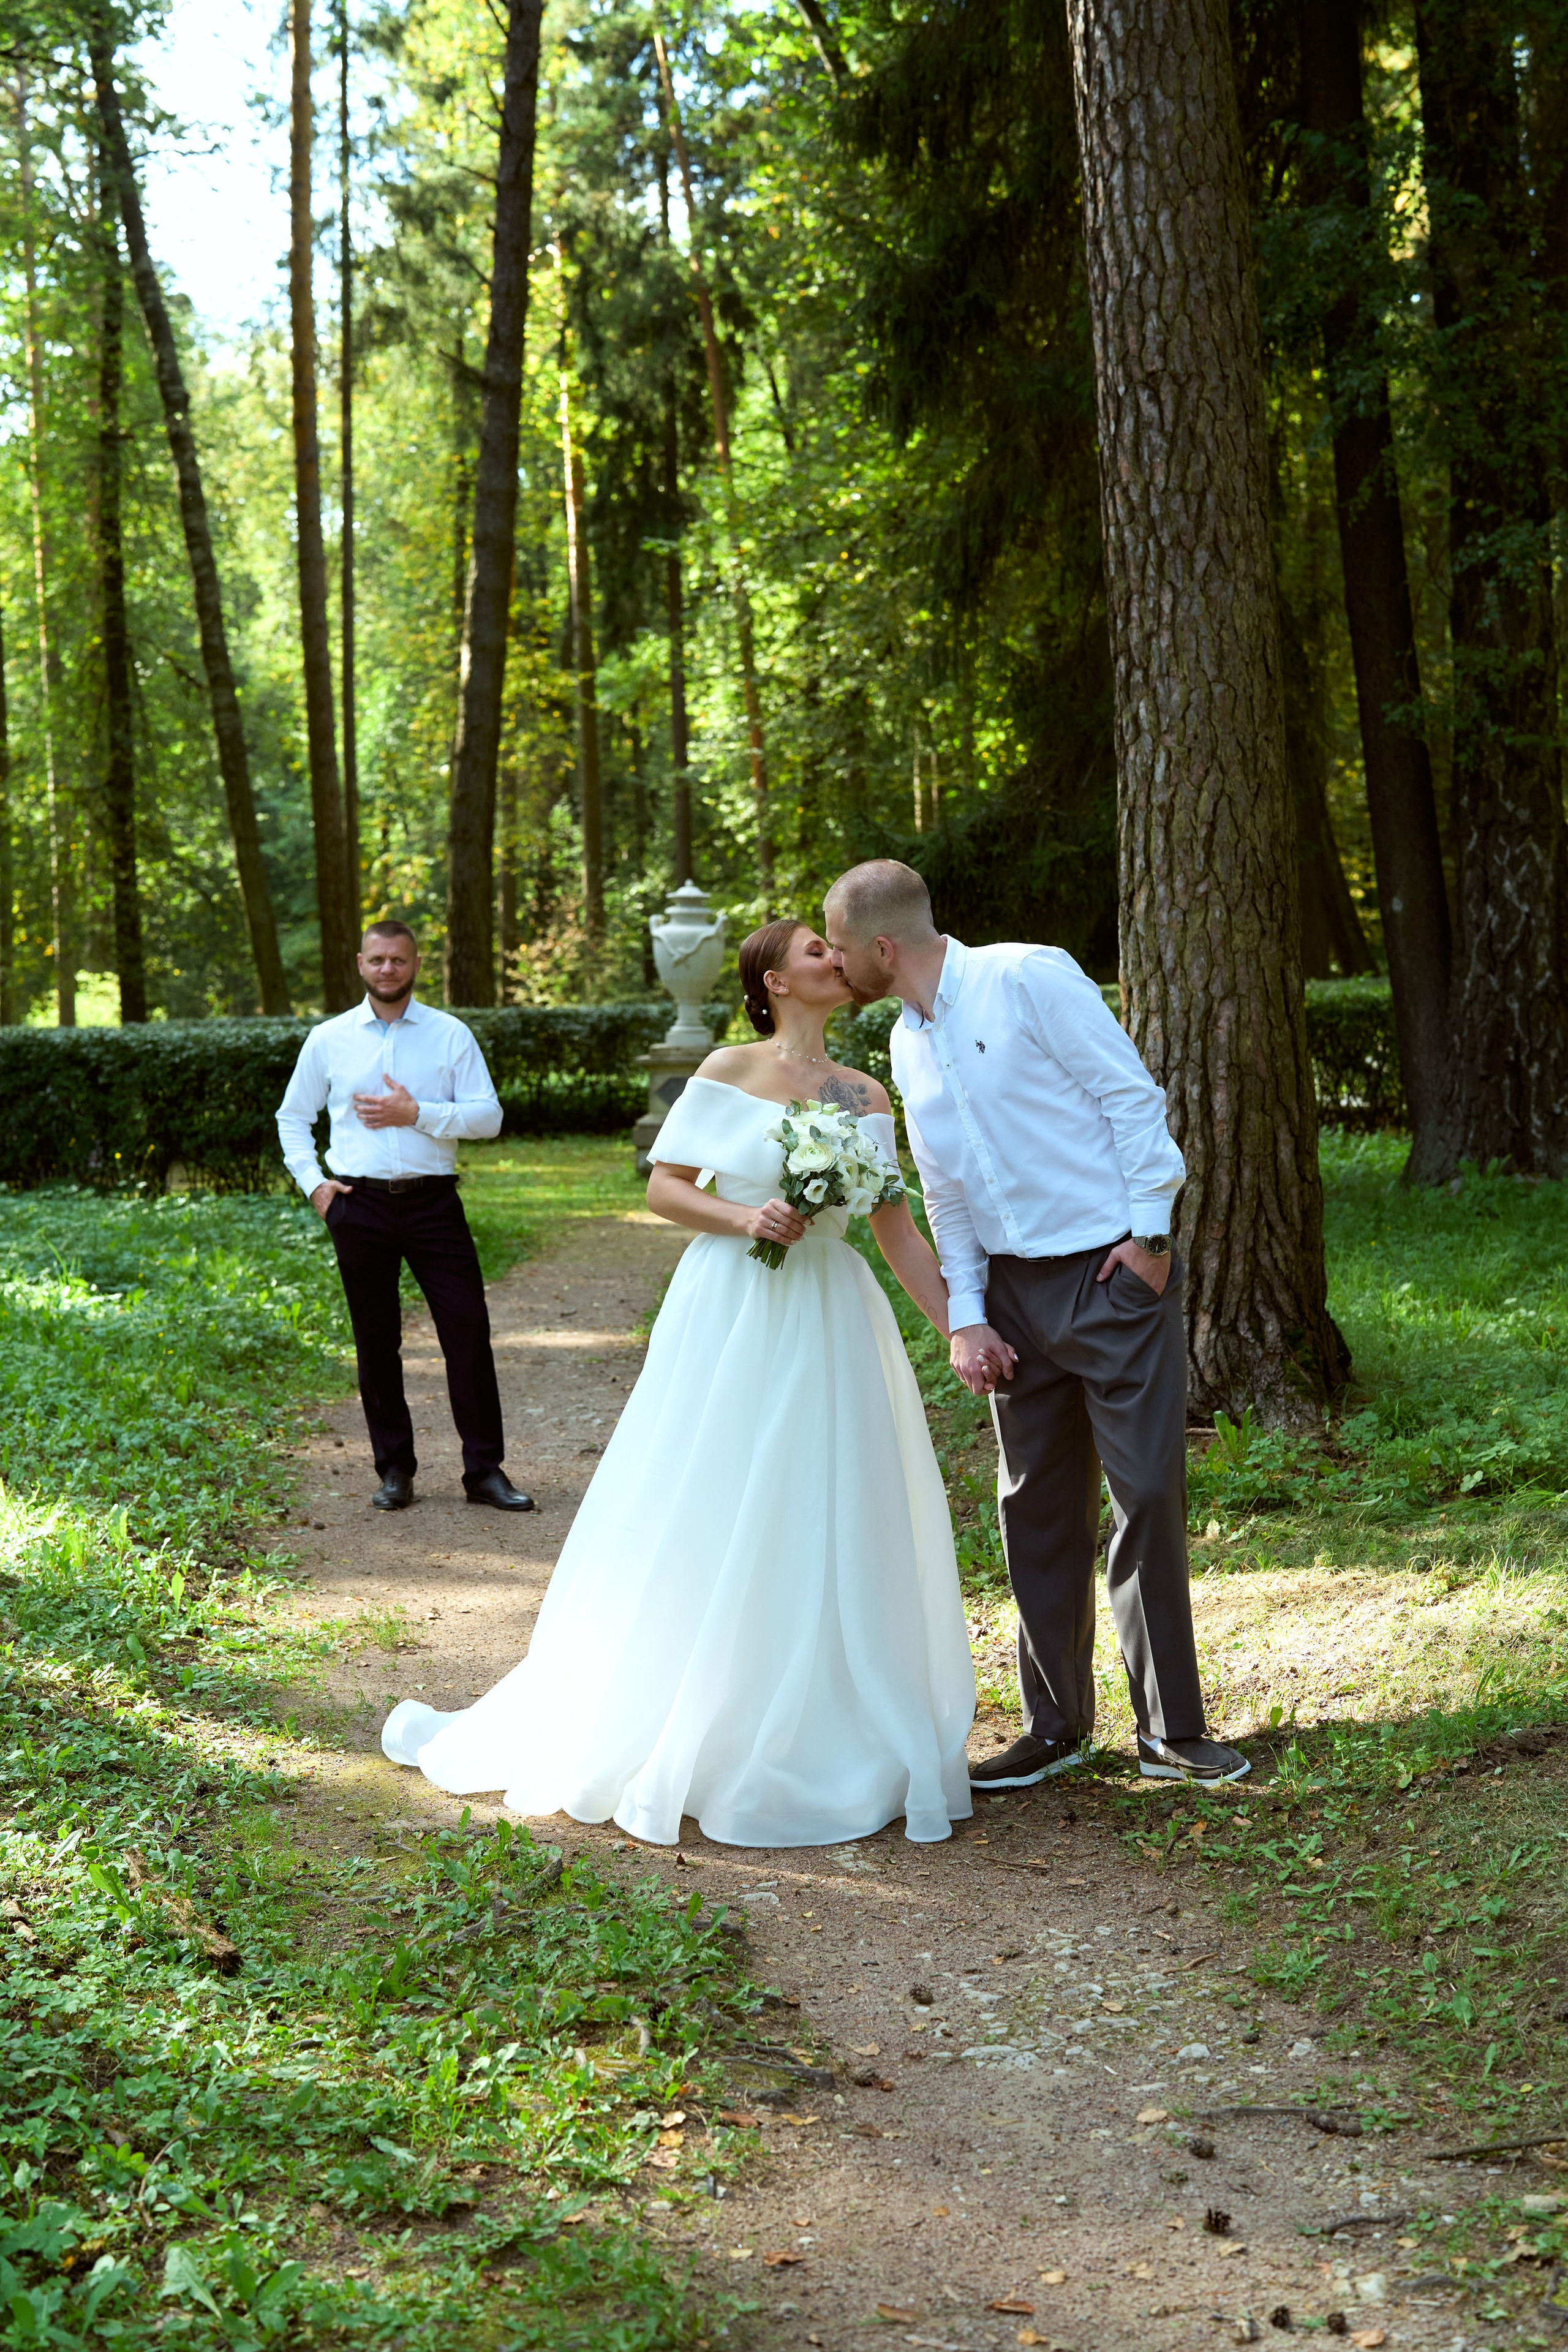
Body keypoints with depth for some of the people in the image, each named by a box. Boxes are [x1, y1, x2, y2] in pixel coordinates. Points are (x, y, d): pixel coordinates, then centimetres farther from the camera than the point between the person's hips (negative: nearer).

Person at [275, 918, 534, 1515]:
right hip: (359, 1205, 1)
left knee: (468, 1331, -5)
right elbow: (293, 1117, 18)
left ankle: (485, 1470, 4)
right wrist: (312, 1182, 4)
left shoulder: (451, 1035, 4)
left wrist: (417, 1114, -13)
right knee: (376, 1343, 6)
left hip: (433, 1200, -1)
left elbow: (488, 1115, -2)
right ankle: (394, 1470, 18)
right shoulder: (328, 1039, 8)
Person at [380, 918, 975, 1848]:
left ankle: (821, 1739, 15)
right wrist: (744, 1217, -15)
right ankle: (687, 1736, 12)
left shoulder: (866, 1097, 9)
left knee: (832, 1528, 3)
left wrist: (959, 1326, 0)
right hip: (730, 1316, -3)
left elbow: (897, 1225, 8)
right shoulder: (729, 1072, 0)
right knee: (706, 1529, 0)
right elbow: (665, 1186, 1)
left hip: (830, 1326, 3)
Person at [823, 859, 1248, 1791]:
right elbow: (946, 1193, 14)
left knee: (1149, 1495, -5)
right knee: (1037, 1506, 8)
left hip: (1116, 1271, -7)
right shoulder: (908, 1046, 12)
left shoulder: (1030, 979, -10)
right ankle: (1057, 1726, 19)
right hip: (1015, 1291, 7)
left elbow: (1133, 1094, -10)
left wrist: (1149, 1233, -12)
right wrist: (966, 1317, 6)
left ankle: (1172, 1731, 4)